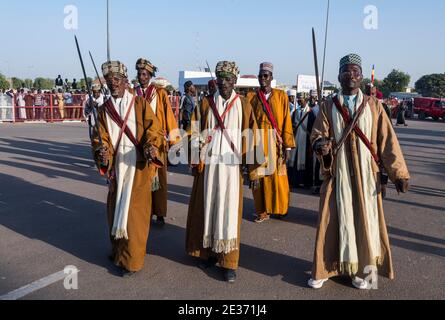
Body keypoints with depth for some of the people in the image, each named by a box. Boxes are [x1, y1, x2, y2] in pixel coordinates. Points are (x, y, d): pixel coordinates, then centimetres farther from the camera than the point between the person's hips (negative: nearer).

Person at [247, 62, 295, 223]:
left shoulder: (281, 96, 3)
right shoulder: (251, 97, 7)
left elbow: (287, 122, -1)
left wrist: (288, 146, -7)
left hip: (275, 141, -1)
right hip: (257, 141, 1)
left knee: (277, 176, 3)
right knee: (259, 176, 3)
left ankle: (280, 208, 22)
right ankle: (263, 210, 15)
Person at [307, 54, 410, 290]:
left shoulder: (373, 105, 4)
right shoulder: (328, 105, 3)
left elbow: (387, 140, 2)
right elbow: (317, 135, 0)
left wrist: (398, 173, -3)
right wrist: (320, 143, -25)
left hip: (366, 175, 1)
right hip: (337, 173, -1)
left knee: (365, 220, 6)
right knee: (335, 221, 3)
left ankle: (360, 270, 21)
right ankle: (324, 269, 16)